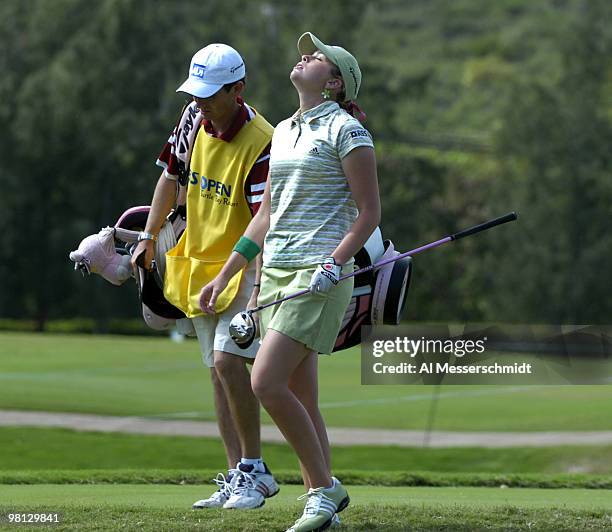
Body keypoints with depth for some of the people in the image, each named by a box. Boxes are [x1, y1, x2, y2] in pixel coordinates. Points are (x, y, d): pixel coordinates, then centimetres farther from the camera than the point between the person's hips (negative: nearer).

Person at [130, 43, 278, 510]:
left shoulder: (261, 144, -22)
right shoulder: (195, 119, 0)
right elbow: (172, 175, 17)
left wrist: (259, 291, -38)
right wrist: (149, 236, 18)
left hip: (244, 265, -7)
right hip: (198, 262, 7)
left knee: (228, 360, -20)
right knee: (218, 371, 8)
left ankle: (255, 468, -8)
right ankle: (237, 477, 12)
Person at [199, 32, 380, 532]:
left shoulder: (346, 130, -5)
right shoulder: (283, 131, 18)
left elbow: (369, 212, -7)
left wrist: (333, 265, -19)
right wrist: (224, 276, 21)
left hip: (319, 275, -8)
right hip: (274, 269, 8)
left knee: (267, 382, -17)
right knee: (301, 402, 5)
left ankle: (324, 488, -7)